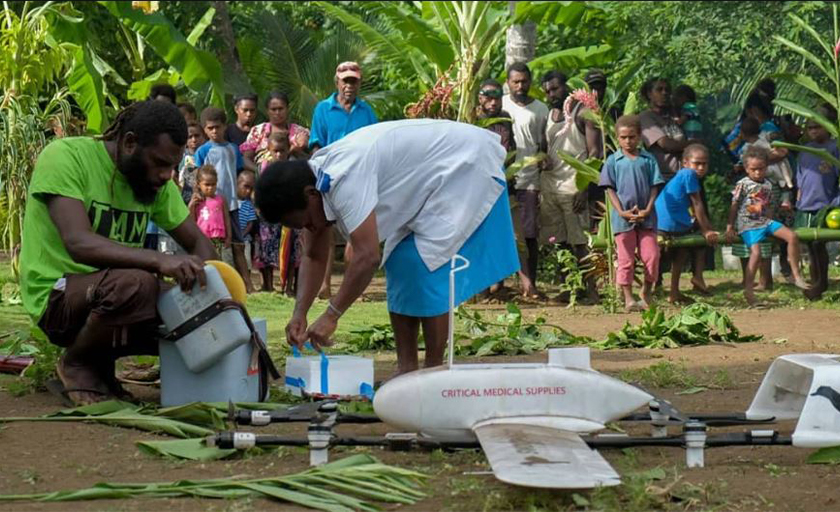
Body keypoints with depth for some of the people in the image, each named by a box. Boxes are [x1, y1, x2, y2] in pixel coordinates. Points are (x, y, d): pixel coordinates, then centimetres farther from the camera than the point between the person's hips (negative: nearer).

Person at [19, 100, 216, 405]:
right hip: (56, 297, -7)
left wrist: (204, 281, -16)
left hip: (112, 294, 7)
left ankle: (98, 361, 11)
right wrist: (158, 260, -44)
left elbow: (199, 243, 8)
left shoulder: (157, 182, 4)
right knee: (134, 283, -35)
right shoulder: (65, 157, -17)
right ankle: (76, 364, -5)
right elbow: (79, 243, -30)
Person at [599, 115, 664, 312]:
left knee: (652, 256, -1)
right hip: (623, 217, -1)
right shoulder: (613, 161, 3)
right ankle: (628, 299, 9)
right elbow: (610, 189, 0)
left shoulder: (648, 159, 5)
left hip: (646, 216, 1)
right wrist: (621, 211, -11)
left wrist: (648, 210, -9)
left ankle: (646, 293, 17)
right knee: (625, 259, 3)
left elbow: (654, 186, 4)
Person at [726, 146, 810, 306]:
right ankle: (748, 290, -17)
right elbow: (734, 207, -3)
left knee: (792, 237, -10)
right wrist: (729, 228, -6)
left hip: (766, 221, 6)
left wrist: (771, 221, 10)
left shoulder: (768, 185, 14)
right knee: (756, 252, -24)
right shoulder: (743, 185, -4)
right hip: (748, 224, -6)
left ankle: (796, 275, -2)